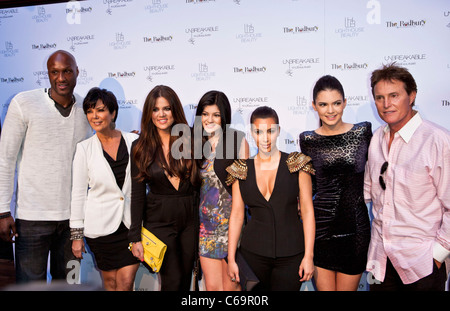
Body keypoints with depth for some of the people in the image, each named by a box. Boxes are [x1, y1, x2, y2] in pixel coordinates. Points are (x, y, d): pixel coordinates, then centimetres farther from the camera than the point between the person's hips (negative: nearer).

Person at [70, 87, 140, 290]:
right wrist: (76, 235, 0)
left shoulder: (133, 141, -2)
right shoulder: (84, 148, -2)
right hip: (101, 225, 0)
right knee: (110, 281, 14)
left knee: (126, 282, -2)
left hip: (132, 222, 0)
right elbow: (78, 192, 0)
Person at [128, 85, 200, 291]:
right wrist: (135, 237, -4)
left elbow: (199, 182, 4)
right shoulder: (140, 147, -3)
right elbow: (137, 194, -2)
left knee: (186, 278, 14)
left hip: (190, 219, 2)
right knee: (172, 281, -1)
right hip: (159, 221, -1)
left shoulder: (189, 141, -1)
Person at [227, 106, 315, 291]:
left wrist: (308, 255, -7)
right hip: (253, 254, 1)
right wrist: (231, 259, 2)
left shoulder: (297, 165, -2)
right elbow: (236, 215, 4)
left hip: (291, 255, -1)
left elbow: (307, 211, -3)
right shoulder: (241, 171, 3)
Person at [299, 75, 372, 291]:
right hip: (321, 226, 0)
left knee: (347, 287, 12)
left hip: (355, 225, 0)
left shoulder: (363, 131, -1)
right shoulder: (307, 140, 1)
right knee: (324, 287, 9)